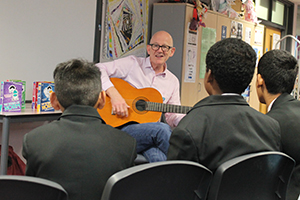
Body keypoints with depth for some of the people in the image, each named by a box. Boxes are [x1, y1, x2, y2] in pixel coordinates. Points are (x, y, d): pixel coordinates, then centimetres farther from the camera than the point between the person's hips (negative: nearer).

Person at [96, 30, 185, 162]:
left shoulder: (173, 82, 19)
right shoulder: (132, 63, 5)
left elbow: (173, 116, 19)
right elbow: (98, 69, -4)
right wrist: (113, 93, -18)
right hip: (122, 128, -3)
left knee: (158, 157, -36)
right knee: (162, 129, -33)